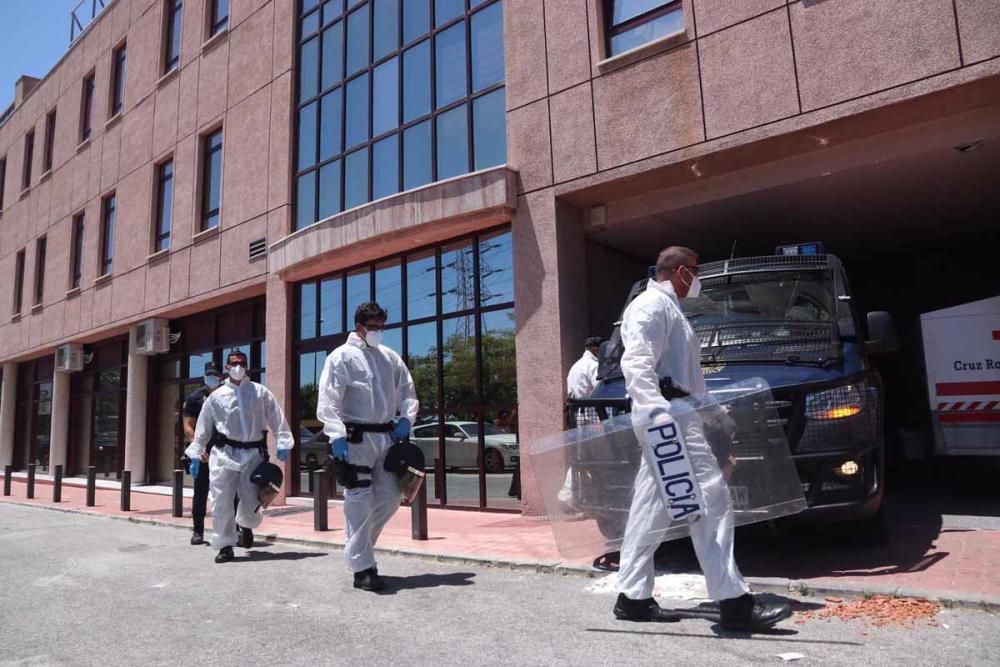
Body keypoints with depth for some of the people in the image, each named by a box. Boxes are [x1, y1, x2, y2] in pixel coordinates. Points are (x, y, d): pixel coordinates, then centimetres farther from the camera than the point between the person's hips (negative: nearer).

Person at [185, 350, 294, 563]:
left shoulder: (260, 393, 5)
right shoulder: (216, 396, 7)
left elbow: (277, 419, 2)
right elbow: (203, 428, 11)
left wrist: (282, 443, -6)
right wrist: (195, 455, 10)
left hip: (252, 453, 0)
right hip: (224, 453, 1)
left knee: (249, 501, 2)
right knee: (222, 501, -1)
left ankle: (246, 525, 38)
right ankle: (225, 545, 13)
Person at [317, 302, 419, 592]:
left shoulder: (390, 357, 14)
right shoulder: (342, 356, -3)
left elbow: (407, 392, 18)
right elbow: (328, 401, -10)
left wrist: (405, 419, 0)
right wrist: (336, 435, -20)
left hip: (386, 436, 6)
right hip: (356, 437, -6)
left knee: (390, 497, 8)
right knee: (359, 502, -4)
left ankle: (357, 545, 29)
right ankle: (362, 567, 5)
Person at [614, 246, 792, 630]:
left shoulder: (669, 309, 26)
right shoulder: (652, 306, -7)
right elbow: (636, 363, -22)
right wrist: (657, 409, -36)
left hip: (674, 416, 11)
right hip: (670, 419, -11)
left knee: (650, 511, 10)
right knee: (711, 500, -10)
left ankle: (633, 598, 16)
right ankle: (734, 602, -4)